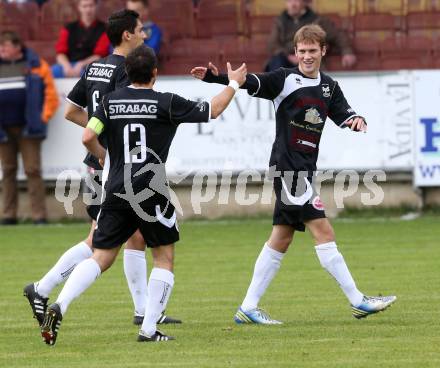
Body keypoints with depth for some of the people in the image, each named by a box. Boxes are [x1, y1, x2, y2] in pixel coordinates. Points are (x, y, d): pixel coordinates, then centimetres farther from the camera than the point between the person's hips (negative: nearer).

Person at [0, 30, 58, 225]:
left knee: (32, 170, -7)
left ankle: (39, 215, -7)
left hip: (27, 128, -4)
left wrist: (42, 118, -6)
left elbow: (50, 95, 1)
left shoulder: (36, 66, 1)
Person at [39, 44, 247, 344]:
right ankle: (149, 329, 5)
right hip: (151, 190, -4)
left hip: (116, 190, 4)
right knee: (165, 256, 12)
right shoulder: (166, 103, -4)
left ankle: (59, 306, -16)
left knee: (101, 257, 6)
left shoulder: (111, 101, 5)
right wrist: (234, 84, 22)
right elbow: (212, 111, 6)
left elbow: (88, 137, -1)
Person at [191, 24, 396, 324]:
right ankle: (358, 301, -8)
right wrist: (214, 76, -32)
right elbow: (251, 83, -16)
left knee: (282, 238, 9)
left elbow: (343, 113, 20)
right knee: (323, 231, -10)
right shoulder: (286, 79, -7)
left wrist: (356, 119, -5)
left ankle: (248, 308, 13)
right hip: (287, 166, -8)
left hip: (305, 169, 8)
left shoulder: (329, 87, 14)